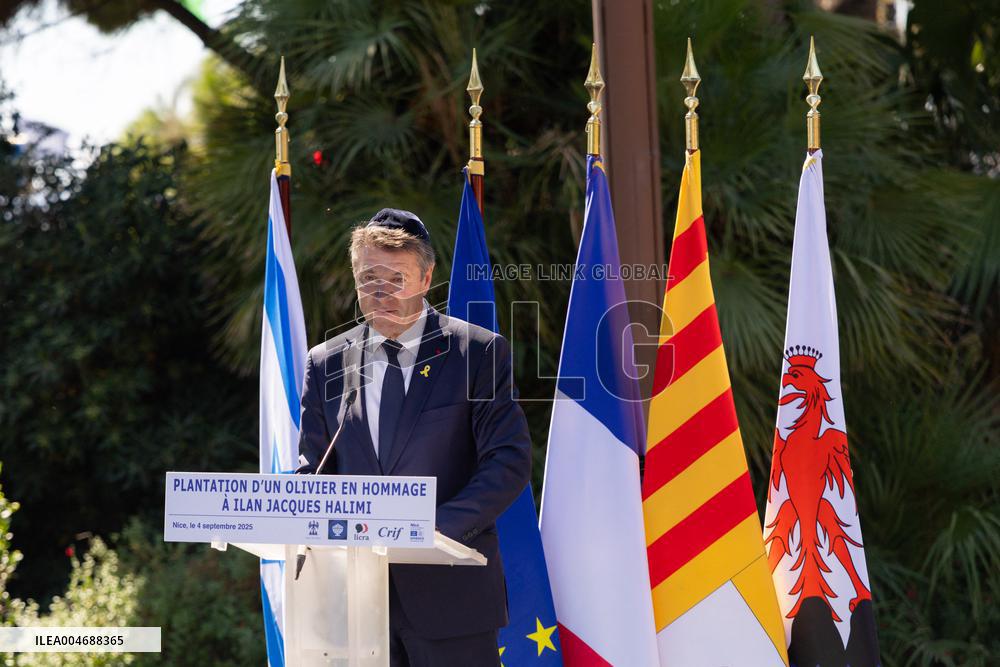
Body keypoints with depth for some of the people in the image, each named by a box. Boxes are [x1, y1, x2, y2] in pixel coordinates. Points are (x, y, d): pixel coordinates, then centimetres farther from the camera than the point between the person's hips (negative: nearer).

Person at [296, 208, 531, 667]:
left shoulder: (479, 352, -1)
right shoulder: (326, 363, 11)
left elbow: (509, 459, -7)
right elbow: (313, 468, 13)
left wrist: (439, 526, -20)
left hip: (450, 592, -3)